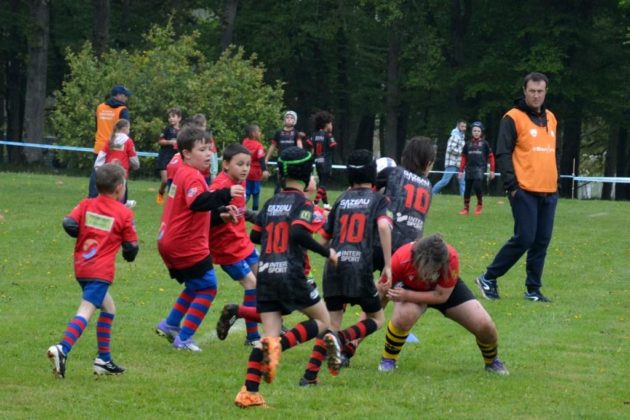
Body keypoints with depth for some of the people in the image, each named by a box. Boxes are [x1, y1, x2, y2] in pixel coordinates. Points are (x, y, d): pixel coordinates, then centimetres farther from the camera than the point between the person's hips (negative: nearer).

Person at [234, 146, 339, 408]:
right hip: (291, 275, -6)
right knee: (323, 322, 10)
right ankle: (280, 345, -18)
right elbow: (299, 233, -20)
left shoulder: (271, 203, 13)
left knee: (270, 335, 5)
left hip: (266, 276, 6)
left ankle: (249, 392, -8)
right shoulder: (303, 203, -4)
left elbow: (255, 236, 17)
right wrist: (326, 253, -11)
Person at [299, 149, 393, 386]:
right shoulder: (378, 200, 6)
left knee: (331, 324, 9)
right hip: (360, 268, -4)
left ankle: (310, 375, -5)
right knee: (376, 318, 13)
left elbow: (324, 238, 20)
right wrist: (388, 265, -12)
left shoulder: (342, 200, 17)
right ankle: (341, 339, -15)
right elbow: (383, 226, -13)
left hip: (334, 267, 4)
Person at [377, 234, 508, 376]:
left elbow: (441, 296, -29)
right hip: (413, 288, -1)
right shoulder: (400, 260, -39)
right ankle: (388, 359, -8)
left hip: (446, 289, 1)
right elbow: (382, 291, -22)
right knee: (404, 316, -35)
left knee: (484, 325, -11)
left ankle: (492, 361, 24)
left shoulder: (451, 258, -38)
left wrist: (407, 295, -38)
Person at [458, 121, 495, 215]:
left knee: (477, 185, -20)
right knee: (467, 189, 4)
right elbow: (464, 158, 13)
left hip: (480, 168, -3)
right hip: (469, 169, 3)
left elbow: (490, 156, 5)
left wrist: (492, 170, 2)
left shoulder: (484, 143, 3)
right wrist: (461, 170, 10)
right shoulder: (468, 144, 9)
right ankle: (466, 208, 17)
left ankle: (480, 204, 2)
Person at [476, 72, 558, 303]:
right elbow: (503, 154, -9)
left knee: (542, 241, 5)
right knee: (524, 238, -10)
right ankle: (488, 278, 2)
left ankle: (533, 289, 13)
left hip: (548, 192, 7)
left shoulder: (551, 119, 16)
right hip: (525, 191, -7)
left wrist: (556, 181, 18)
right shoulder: (513, 118, -5)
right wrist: (511, 185, -14)